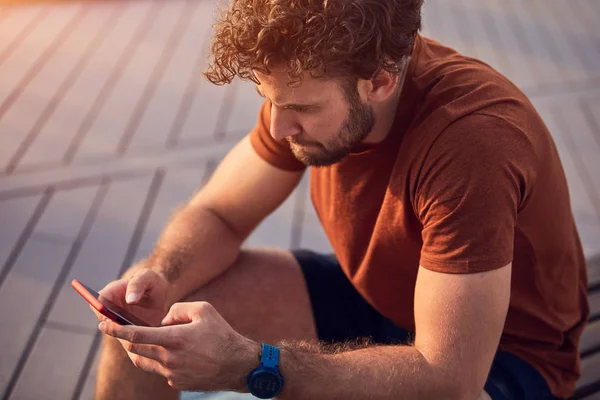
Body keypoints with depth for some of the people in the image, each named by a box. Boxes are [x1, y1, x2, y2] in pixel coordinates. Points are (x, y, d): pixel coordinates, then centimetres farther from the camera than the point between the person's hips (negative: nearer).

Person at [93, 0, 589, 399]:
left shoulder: (473, 136, -35)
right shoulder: (304, 87, -15)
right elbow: (215, 215, -2)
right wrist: (160, 277, -25)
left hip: (498, 350, -6)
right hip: (371, 295, 6)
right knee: (148, 319, -7)